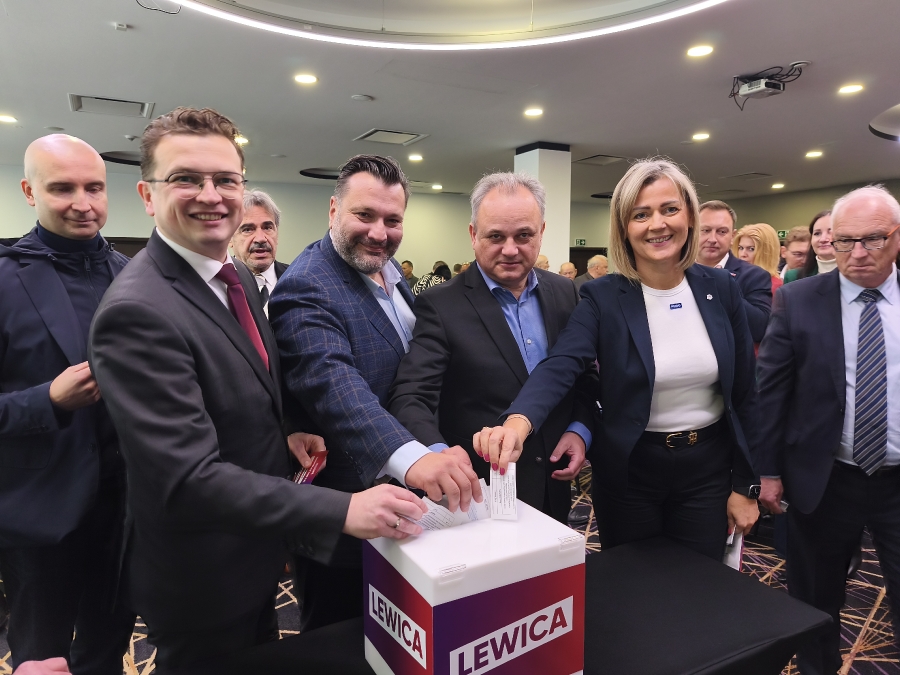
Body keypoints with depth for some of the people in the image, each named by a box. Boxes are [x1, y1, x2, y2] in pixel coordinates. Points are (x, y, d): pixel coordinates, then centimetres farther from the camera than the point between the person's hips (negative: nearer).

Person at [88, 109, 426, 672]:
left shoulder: (239, 276, 1)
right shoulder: (136, 312, -28)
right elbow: (190, 477, -32)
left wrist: (284, 434, -4)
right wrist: (342, 511, -35)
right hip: (201, 584, -8)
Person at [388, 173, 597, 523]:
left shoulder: (565, 293, 1)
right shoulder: (441, 306, -14)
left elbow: (586, 376, 11)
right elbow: (410, 397, -22)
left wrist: (580, 429, -5)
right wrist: (438, 454, -41)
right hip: (476, 496, -4)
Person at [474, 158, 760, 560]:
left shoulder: (721, 289, -3)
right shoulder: (603, 297, -12)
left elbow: (743, 392, 3)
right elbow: (560, 367, -27)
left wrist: (746, 485, 5)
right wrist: (518, 422, -48)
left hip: (707, 467, 2)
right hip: (630, 470, -2)